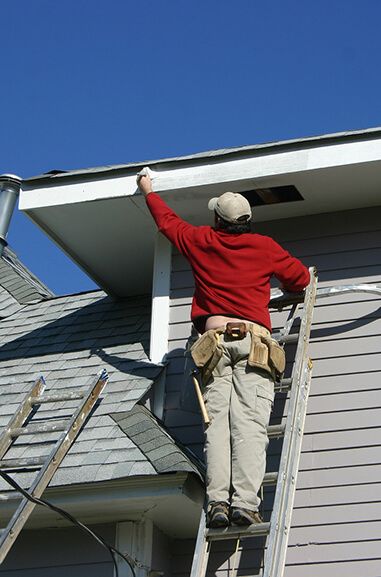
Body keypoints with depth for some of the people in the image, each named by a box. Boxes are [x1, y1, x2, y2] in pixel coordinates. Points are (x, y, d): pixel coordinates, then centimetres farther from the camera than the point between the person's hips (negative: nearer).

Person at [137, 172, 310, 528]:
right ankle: (244, 502, -24)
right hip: (254, 339, -1)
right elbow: (301, 277, 19)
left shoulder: (202, 241, 16)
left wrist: (148, 191, 51)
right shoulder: (264, 247, 12)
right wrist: (283, 295, 42)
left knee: (217, 422, -7)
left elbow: (167, 221, 33)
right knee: (249, 424, -12)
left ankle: (218, 501, -21)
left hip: (215, 337, 1)